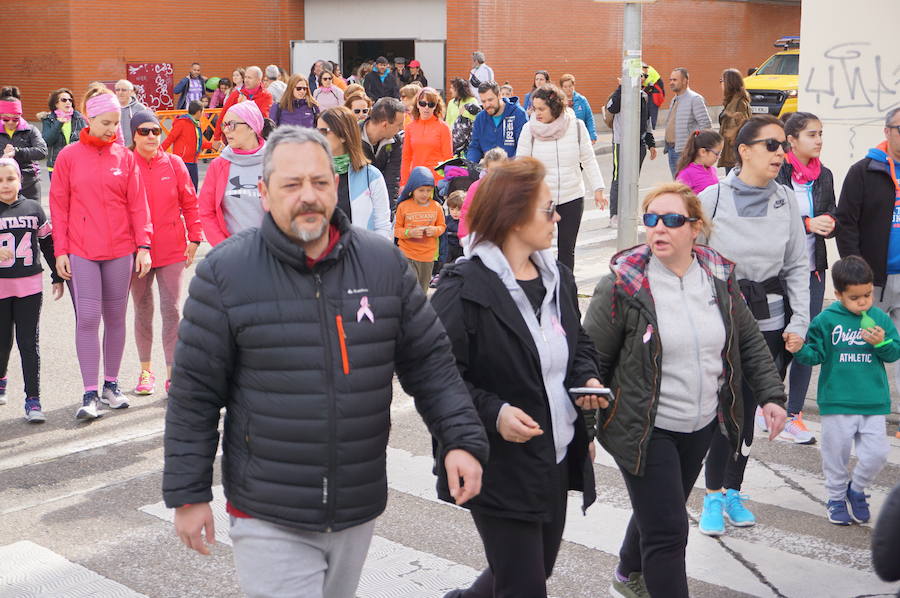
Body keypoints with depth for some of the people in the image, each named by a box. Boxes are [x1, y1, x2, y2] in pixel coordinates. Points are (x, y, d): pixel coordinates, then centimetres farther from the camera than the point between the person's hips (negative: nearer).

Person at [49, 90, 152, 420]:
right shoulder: (69, 156, 1)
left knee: (115, 317, 9)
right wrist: (60, 250, -2)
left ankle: (111, 384, 23)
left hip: (120, 250, 2)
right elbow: (59, 206, 2)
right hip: (81, 251, -2)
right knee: (87, 318, -7)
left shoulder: (125, 157, 4)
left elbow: (138, 204, 4)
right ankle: (90, 394, -1)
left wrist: (143, 245, -2)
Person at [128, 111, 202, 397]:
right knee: (143, 311, 10)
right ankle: (146, 371, 23)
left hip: (172, 250, 0)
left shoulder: (174, 163, 1)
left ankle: (173, 373, 5)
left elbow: (190, 203, 5)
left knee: (172, 310, 0)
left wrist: (194, 238, 0)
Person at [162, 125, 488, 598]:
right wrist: (188, 493, -4)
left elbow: (429, 360, 5)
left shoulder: (383, 263, 0)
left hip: (359, 510, 4)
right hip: (269, 519, -4)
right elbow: (194, 394, -5)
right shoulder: (225, 272, -9)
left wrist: (462, 438, -6)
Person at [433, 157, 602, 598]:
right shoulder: (464, 289, -18)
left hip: (558, 461, 8)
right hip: (502, 469, -8)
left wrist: (587, 378, 1)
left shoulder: (557, 277, 7)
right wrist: (492, 413, -28)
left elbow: (579, 343, 21)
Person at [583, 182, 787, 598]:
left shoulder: (719, 276, 0)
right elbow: (592, 360, -10)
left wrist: (770, 394, 4)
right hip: (644, 430, -6)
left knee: (657, 512, 23)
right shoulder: (622, 284, -15)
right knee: (667, 531, -8)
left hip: (701, 427, 6)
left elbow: (749, 341, 12)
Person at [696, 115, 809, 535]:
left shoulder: (785, 201, 2)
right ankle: (714, 496, 15)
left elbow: (797, 267, 6)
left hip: (769, 323, 3)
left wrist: (799, 322, 0)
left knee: (748, 409, 11)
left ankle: (733, 491, 27)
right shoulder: (712, 199, -7)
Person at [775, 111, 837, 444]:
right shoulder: (775, 174, -10)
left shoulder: (824, 176, 8)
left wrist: (829, 224, -8)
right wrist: (808, 224, -21)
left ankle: (793, 416, 14)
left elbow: (832, 220, 14)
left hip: (812, 270, 5)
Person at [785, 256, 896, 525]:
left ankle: (857, 489, 25)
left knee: (877, 453, -2)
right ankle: (836, 497, 29)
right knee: (836, 453, 8)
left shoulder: (880, 319, 2)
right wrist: (800, 349, -20)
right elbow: (816, 354, -1)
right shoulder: (826, 320, -4)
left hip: (873, 403, 2)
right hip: (836, 402, -2)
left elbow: (894, 352, 5)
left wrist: (881, 343, -14)